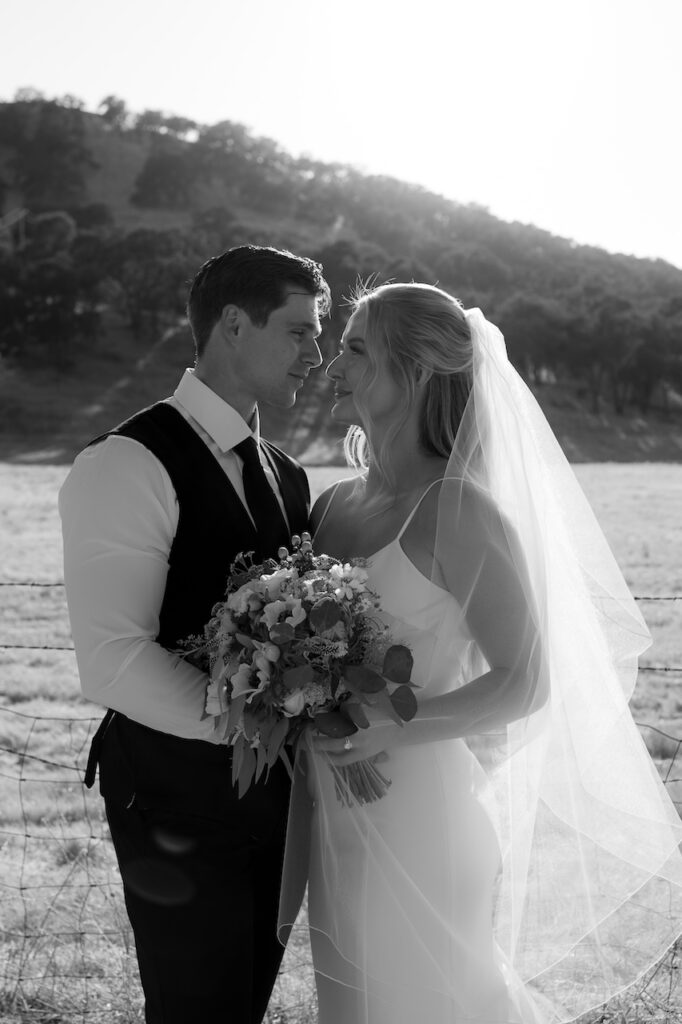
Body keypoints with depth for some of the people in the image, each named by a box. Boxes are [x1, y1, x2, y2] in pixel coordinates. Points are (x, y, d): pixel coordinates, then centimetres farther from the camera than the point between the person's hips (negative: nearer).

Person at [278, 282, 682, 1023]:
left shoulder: (456, 510, -14)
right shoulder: (332, 505, 5)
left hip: (418, 816, -6)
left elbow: (526, 683, -15)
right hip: (335, 818, 6)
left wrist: (392, 730, -24)